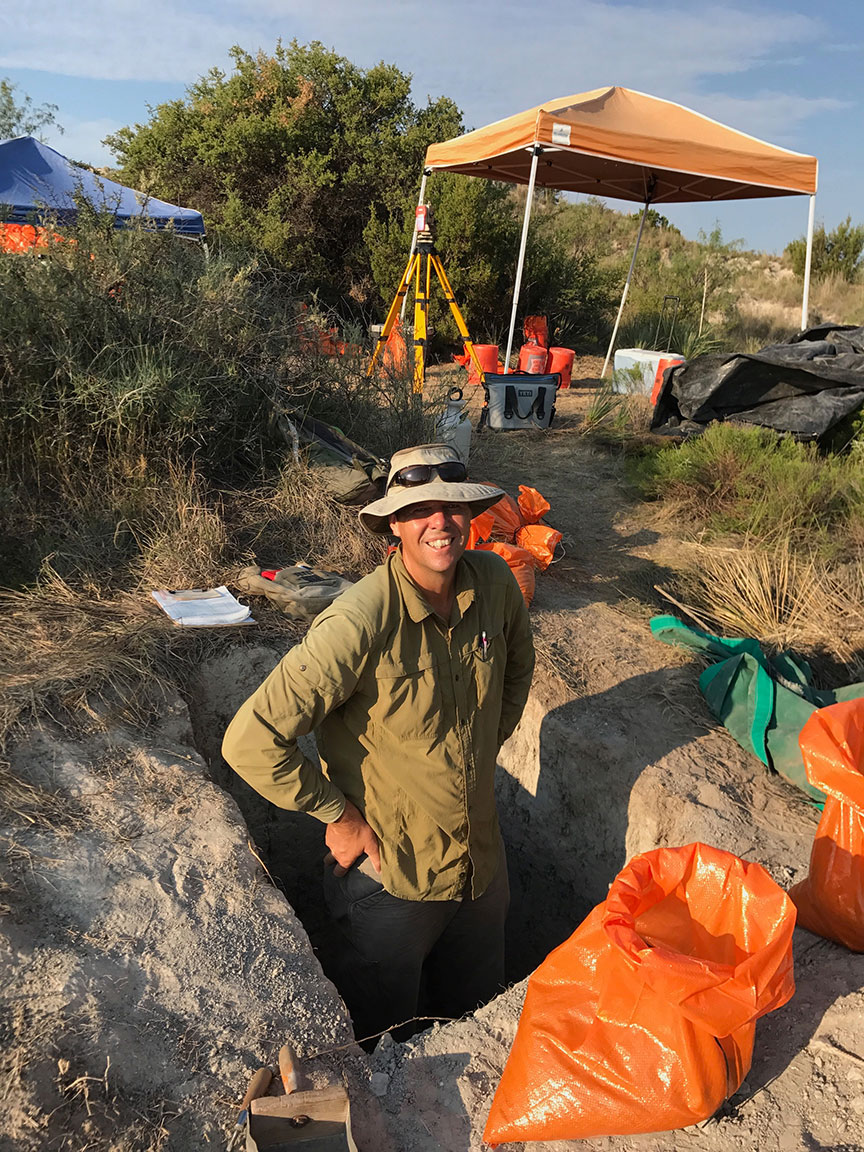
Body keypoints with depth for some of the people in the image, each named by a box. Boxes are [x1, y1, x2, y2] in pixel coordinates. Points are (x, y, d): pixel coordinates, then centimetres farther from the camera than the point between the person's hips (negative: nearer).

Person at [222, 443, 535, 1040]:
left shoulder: (494, 581, -11)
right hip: (388, 875, -5)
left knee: (479, 1022, 30)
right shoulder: (361, 622, -29)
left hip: (483, 864, 6)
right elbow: (252, 742, -29)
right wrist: (339, 816, -18)